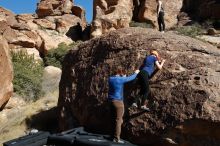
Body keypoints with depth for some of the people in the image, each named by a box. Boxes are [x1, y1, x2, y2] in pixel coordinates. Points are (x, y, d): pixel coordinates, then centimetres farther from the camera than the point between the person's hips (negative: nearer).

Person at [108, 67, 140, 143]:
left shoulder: (110, 79, 5)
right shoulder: (121, 79, -13)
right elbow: (131, 78, 0)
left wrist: (123, 77, 20)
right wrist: (136, 73, 18)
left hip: (111, 101, 8)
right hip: (118, 101, -8)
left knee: (114, 119, 17)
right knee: (118, 120, -3)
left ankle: (113, 136, 24)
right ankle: (116, 138, -2)